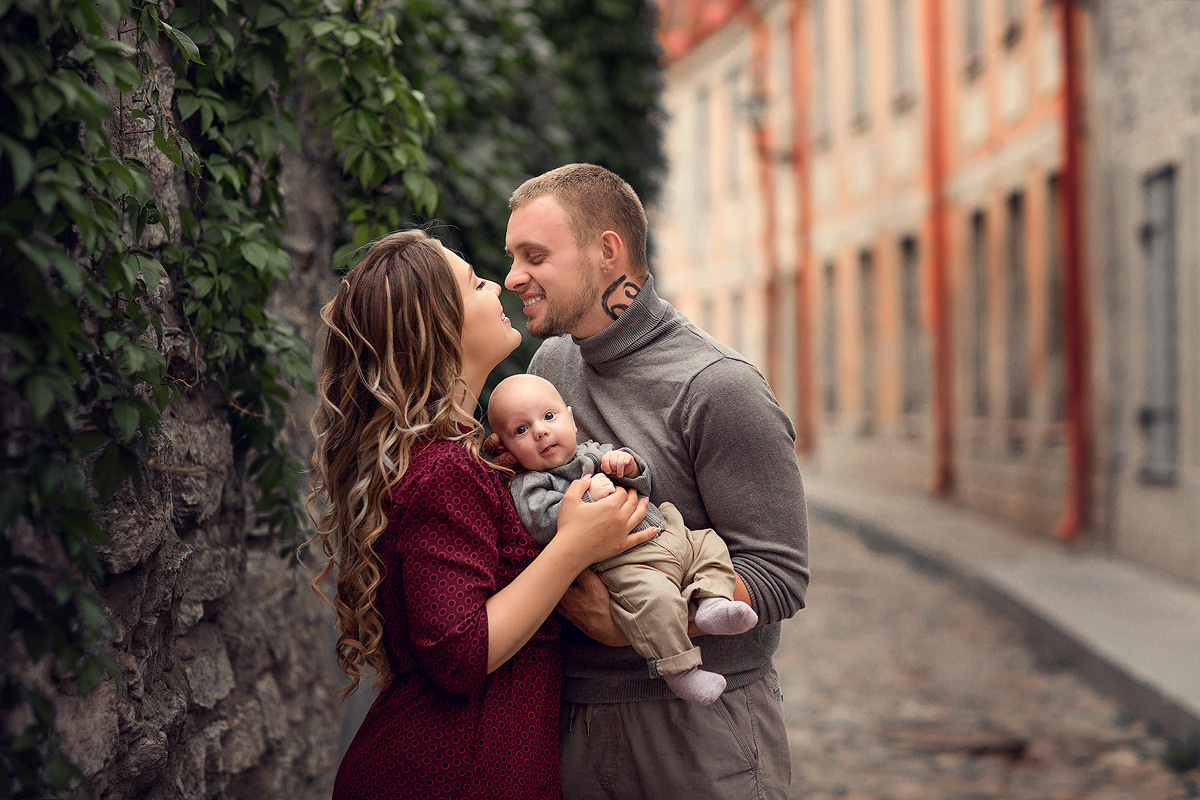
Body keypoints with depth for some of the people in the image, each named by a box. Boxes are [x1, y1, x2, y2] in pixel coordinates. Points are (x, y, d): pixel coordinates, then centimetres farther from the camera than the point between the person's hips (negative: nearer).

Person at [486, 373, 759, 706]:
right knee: (654, 597, -32)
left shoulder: (594, 452, 18)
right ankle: (679, 669, -24)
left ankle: (710, 602, -10)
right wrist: (588, 498, -20)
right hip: (620, 563, -8)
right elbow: (546, 525, -19)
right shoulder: (528, 486, -1)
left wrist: (629, 467, -3)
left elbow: (644, 486, 19)